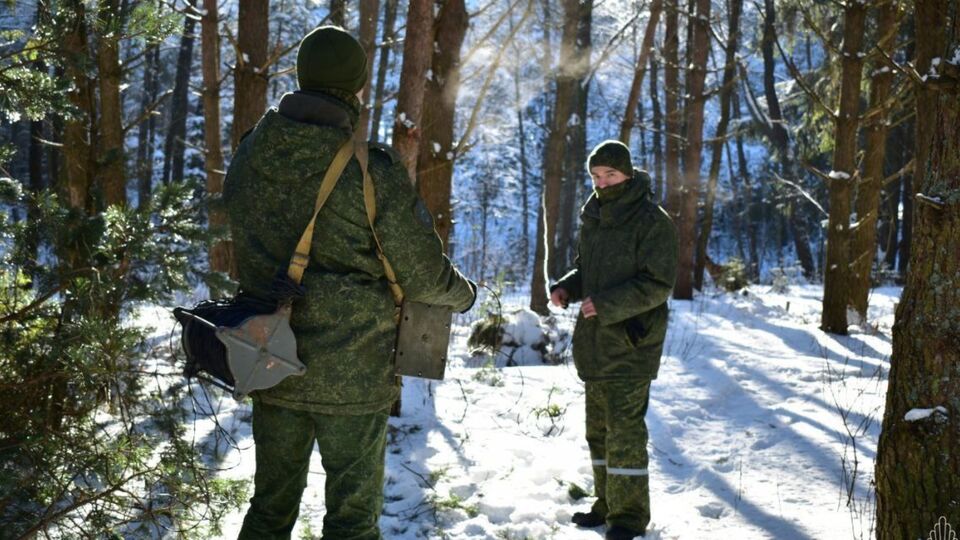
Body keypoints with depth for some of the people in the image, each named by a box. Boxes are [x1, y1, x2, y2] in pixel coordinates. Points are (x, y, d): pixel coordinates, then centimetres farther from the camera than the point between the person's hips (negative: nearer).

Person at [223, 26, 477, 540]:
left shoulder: (248, 159, -2)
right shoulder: (372, 171, -17)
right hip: (352, 376, -5)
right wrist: (464, 293, 10)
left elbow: (247, 256, 8)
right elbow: (422, 273, -10)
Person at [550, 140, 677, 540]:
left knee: (624, 431, -8)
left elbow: (659, 284, -15)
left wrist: (608, 303, -24)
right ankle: (607, 505, 26)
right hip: (595, 342, 8)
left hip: (630, 346, -8)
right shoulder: (593, 219, 12)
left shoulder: (651, 221, -11)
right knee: (599, 430, 14)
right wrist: (565, 288, 4)